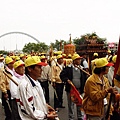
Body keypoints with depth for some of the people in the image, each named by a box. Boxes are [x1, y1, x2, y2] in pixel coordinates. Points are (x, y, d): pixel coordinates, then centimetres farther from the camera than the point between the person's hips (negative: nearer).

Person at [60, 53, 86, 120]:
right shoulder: (68, 68, -8)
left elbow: (83, 79, 7)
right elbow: (62, 75, -7)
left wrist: (82, 88, -1)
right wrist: (66, 80, -20)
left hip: (79, 89, 3)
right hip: (70, 89, -3)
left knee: (80, 104, 12)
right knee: (71, 104, 8)